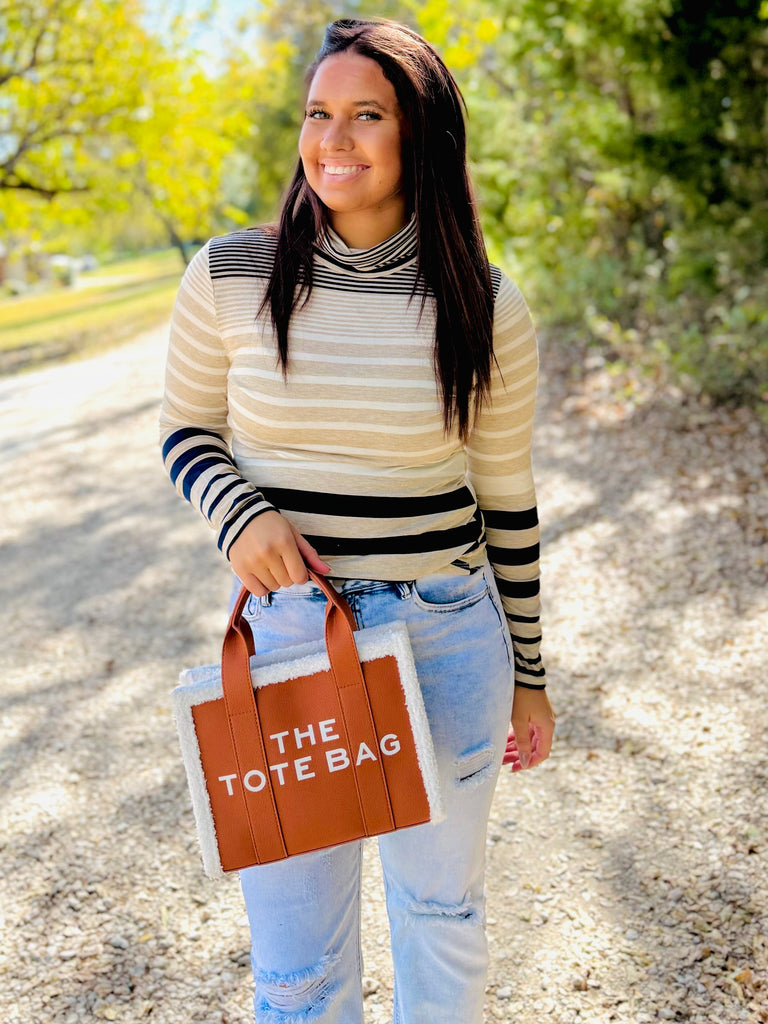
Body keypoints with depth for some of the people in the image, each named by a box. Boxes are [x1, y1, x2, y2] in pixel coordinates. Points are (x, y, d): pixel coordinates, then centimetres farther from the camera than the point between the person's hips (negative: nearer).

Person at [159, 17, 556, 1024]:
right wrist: (240, 516, -15)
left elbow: (506, 500, 3)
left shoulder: (485, 307, -5)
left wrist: (527, 674, 9)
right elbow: (187, 430, 8)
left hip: (447, 644, 1)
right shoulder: (230, 277, -6)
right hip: (286, 638, 0)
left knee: (442, 909, 22)